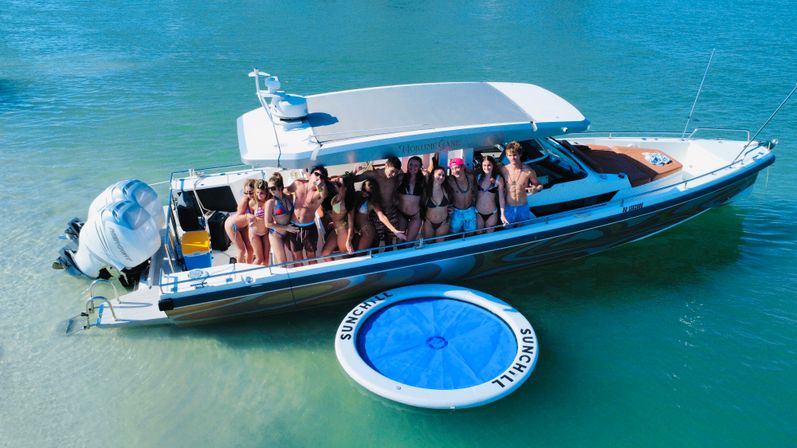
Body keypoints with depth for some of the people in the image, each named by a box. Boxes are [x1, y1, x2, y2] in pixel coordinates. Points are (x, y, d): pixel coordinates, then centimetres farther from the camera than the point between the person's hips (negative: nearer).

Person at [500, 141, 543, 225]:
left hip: (523, 208, 0)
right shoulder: (503, 170, -8)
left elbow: (540, 185, 4)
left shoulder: (528, 171, -11)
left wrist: (535, 189, -18)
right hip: (508, 208, 0)